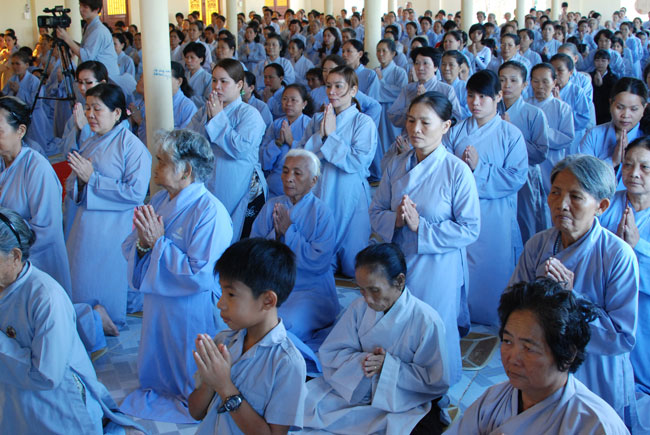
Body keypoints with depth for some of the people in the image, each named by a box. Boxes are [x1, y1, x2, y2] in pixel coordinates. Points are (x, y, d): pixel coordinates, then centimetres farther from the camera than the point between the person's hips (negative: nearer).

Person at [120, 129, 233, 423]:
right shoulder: (159, 201, 2)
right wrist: (143, 242, -17)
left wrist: (158, 242, -23)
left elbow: (200, 275, -28)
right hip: (157, 307, 7)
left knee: (196, 397, 12)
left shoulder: (210, 212, -23)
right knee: (153, 378, 25)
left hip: (192, 314, -7)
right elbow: (129, 250, 5)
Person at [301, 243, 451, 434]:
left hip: (401, 402, -4)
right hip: (353, 388, 4)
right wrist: (361, 360, -19)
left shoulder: (427, 321, -16)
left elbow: (437, 382, -11)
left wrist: (388, 365, -20)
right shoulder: (359, 307, -4)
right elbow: (329, 353, 2)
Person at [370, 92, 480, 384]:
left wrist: (421, 226, -20)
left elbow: (470, 229, -13)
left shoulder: (457, 171, -12)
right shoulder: (396, 166, 2)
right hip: (398, 263, 4)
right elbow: (375, 213, 7)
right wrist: (395, 219, -15)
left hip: (439, 267, -4)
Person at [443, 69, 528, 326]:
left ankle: (495, 320, 22)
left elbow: (517, 178, -10)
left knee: (494, 274, 4)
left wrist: (479, 167, -15)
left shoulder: (511, 134, -2)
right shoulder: (456, 132, 6)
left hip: (495, 217, -2)